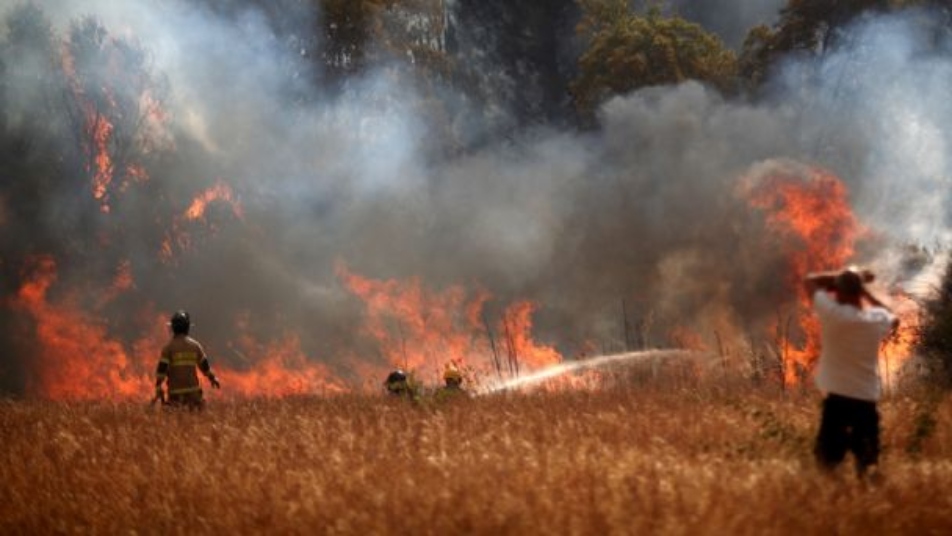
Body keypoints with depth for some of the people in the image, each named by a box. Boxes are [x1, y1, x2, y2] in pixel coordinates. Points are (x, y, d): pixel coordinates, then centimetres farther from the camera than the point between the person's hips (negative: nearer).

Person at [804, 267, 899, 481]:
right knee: (867, 459, 8)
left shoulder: (833, 313, -12)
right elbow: (894, 319, 27)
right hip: (867, 398, 3)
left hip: (837, 396, -3)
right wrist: (863, 288, 23)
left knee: (827, 459, 5)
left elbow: (810, 280, 2)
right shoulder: (878, 318, 0)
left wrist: (841, 277, 6)